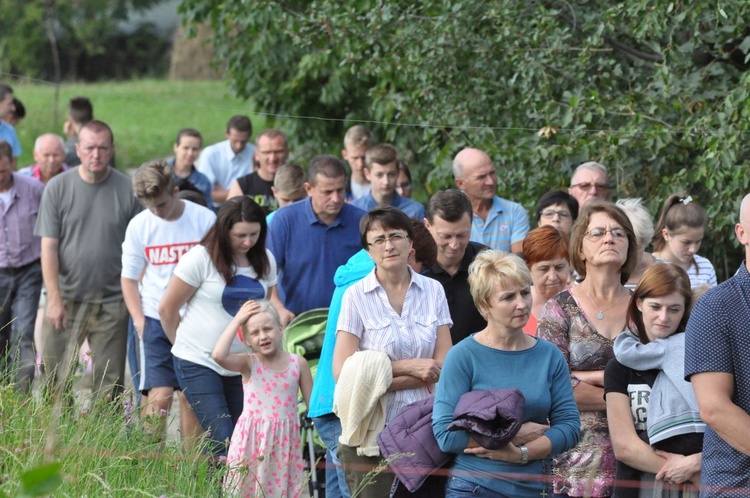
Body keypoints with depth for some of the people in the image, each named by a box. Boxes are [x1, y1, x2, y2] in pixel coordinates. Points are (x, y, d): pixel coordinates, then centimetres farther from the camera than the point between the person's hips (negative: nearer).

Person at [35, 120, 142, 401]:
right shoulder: (58, 188, 0)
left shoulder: (127, 189, -1)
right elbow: (48, 247, -1)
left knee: (109, 386, 2)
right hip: (66, 299, 0)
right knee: (55, 379, 2)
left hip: (111, 302, 0)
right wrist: (54, 299, -7)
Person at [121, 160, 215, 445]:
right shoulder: (139, 226, 0)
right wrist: (138, 319, -1)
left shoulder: (204, 220, -4)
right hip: (155, 322, 0)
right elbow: (129, 277, 9)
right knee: (159, 395, -10)